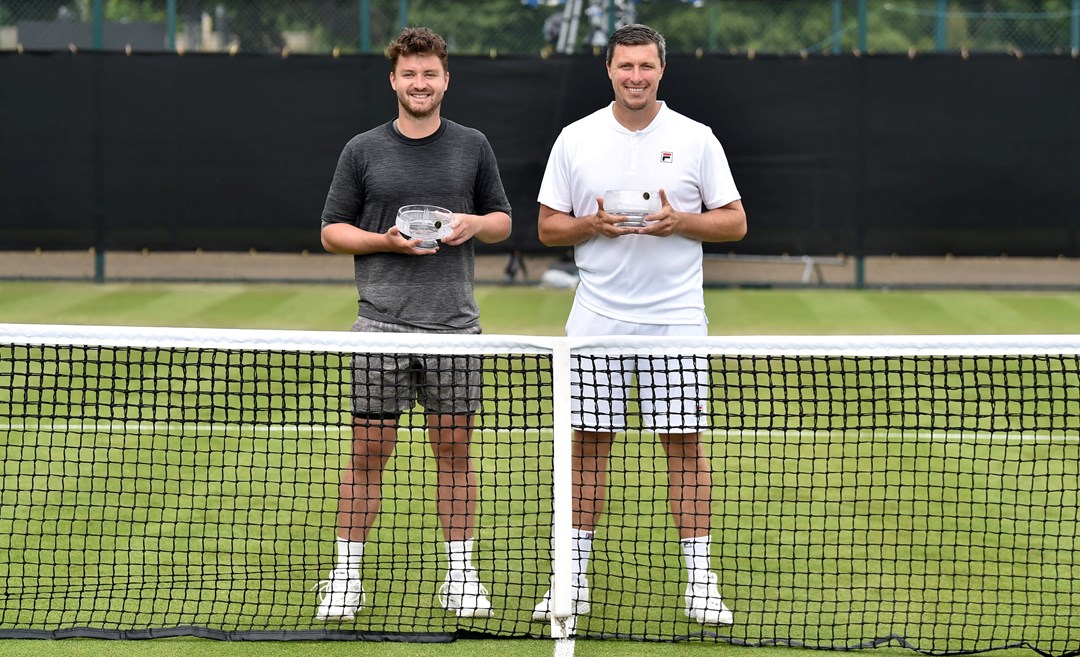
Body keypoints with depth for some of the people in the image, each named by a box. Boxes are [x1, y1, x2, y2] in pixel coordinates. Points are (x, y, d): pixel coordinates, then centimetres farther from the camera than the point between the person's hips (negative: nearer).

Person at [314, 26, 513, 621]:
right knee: (368, 451, 1)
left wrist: (474, 224, -7)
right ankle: (345, 577, 8)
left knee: (454, 450, 5)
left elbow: (502, 219, 16)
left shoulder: (472, 147, 8)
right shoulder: (362, 151, 4)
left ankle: (461, 577, 14)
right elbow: (332, 231, 6)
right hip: (382, 322, -1)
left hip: (454, 323, 1)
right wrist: (387, 241, -11)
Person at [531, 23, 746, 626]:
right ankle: (574, 578, 10)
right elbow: (548, 226, 7)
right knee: (590, 442, 3)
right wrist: (593, 225, -13)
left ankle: (700, 581, 4)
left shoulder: (696, 139, 2)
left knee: (685, 443, -1)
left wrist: (679, 222, -14)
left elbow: (734, 222, 4)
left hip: (676, 319, -1)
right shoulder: (576, 140, 4)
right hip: (596, 320, 1)